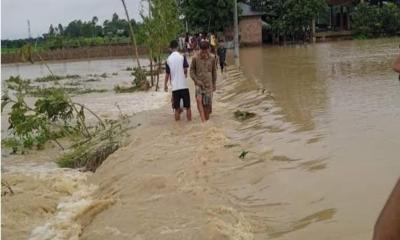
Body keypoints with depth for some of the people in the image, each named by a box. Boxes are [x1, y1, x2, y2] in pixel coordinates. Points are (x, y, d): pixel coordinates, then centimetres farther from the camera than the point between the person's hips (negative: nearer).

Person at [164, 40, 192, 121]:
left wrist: (165, 85, 19)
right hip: (184, 85, -2)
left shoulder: (168, 59, 2)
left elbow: (167, 74, 6)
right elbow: (185, 70, -10)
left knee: (177, 108, 7)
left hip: (174, 86, 2)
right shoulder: (182, 57, -5)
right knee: (187, 107, 7)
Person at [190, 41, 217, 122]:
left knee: (207, 103, 1)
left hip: (208, 84, 2)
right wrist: (196, 81, -13)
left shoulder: (212, 58, -1)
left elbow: (214, 71, 10)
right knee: (199, 100, -23)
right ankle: (203, 120, -29)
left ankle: (207, 120, 18)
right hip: (199, 83, -2)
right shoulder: (195, 58, -7)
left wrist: (214, 84, 13)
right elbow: (192, 71, 1)